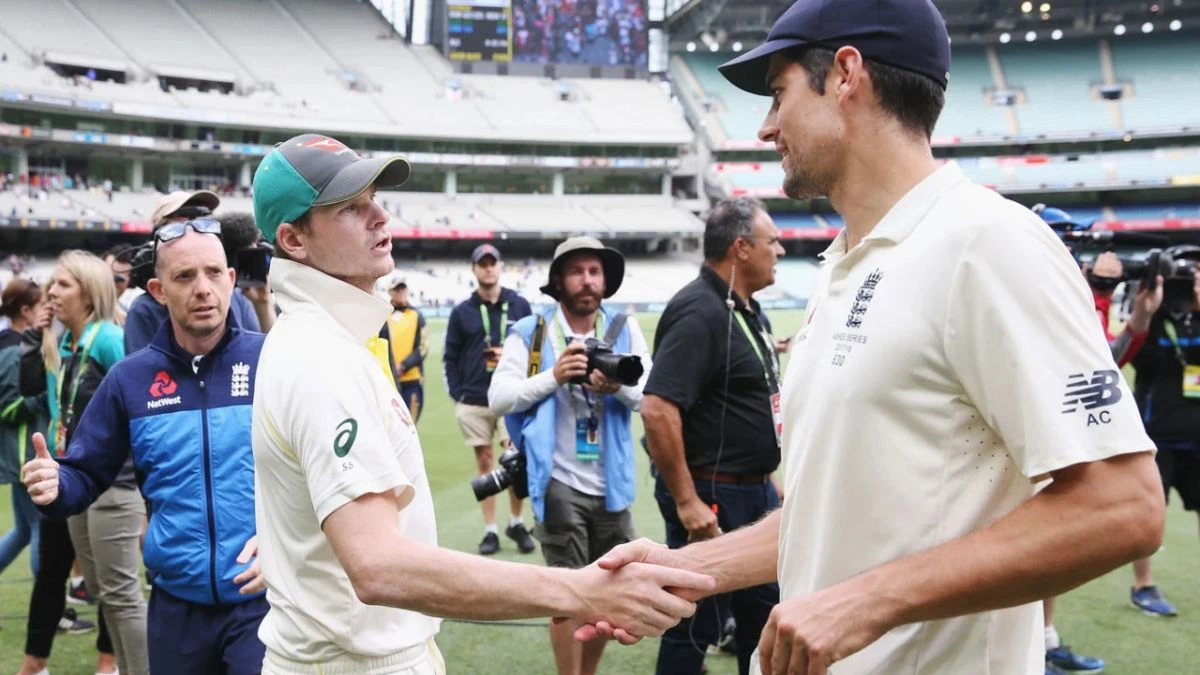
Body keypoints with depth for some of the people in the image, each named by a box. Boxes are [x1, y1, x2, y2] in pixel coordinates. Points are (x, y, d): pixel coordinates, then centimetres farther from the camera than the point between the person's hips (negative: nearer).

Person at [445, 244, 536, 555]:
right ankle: (490, 531, 15)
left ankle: (516, 523, 17)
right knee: (484, 463, 7)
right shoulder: (462, 311, 7)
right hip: (473, 401, 1)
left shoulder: (519, 305, 5)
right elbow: (450, 357, 8)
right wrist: (457, 394, 1)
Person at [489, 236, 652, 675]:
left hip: (610, 485, 4)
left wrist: (619, 385, -26)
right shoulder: (530, 333, -3)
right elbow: (497, 399, -10)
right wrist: (553, 377, -22)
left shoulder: (624, 329, 3)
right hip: (559, 485, -3)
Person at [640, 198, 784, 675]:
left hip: (755, 492, 10)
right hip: (711, 497, -10)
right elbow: (657, 409, -28)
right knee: (695, 626, 3)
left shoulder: (747, 310, 11)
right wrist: (687, 502, -25)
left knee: (765, 613, 20)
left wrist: (766, 480, 18)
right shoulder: (700, 311, -20)